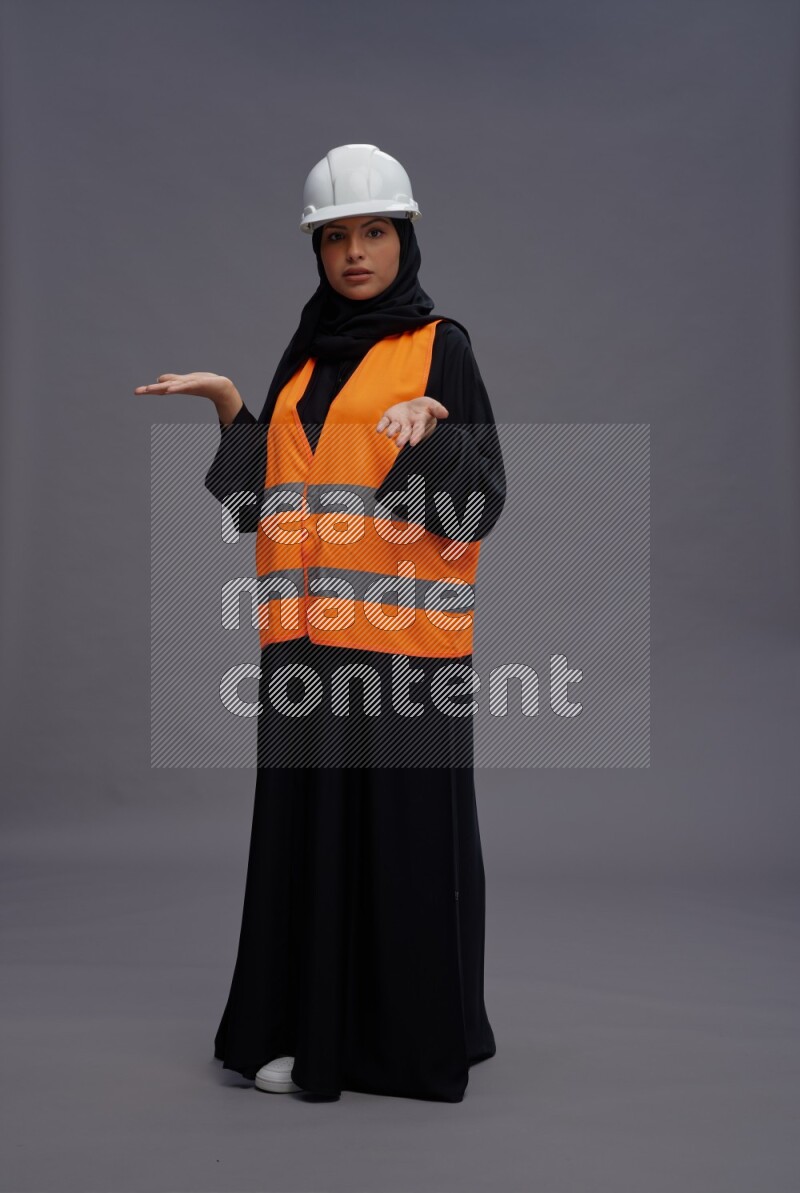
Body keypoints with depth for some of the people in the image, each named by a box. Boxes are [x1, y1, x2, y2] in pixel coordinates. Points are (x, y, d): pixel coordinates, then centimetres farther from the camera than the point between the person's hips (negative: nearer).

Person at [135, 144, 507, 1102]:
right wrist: (230, 405, 4)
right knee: (308, 821, 7)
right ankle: (311, 1028, 19)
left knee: (404, 823, 0)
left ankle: (415, 1034, 14)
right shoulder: (305, 357, 17)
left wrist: (431, 421, -23)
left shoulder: (440, 345, 2)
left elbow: (480, 498, -6)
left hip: (400, 628, -5)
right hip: (308, 632, 5)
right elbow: (268, 499, 15)